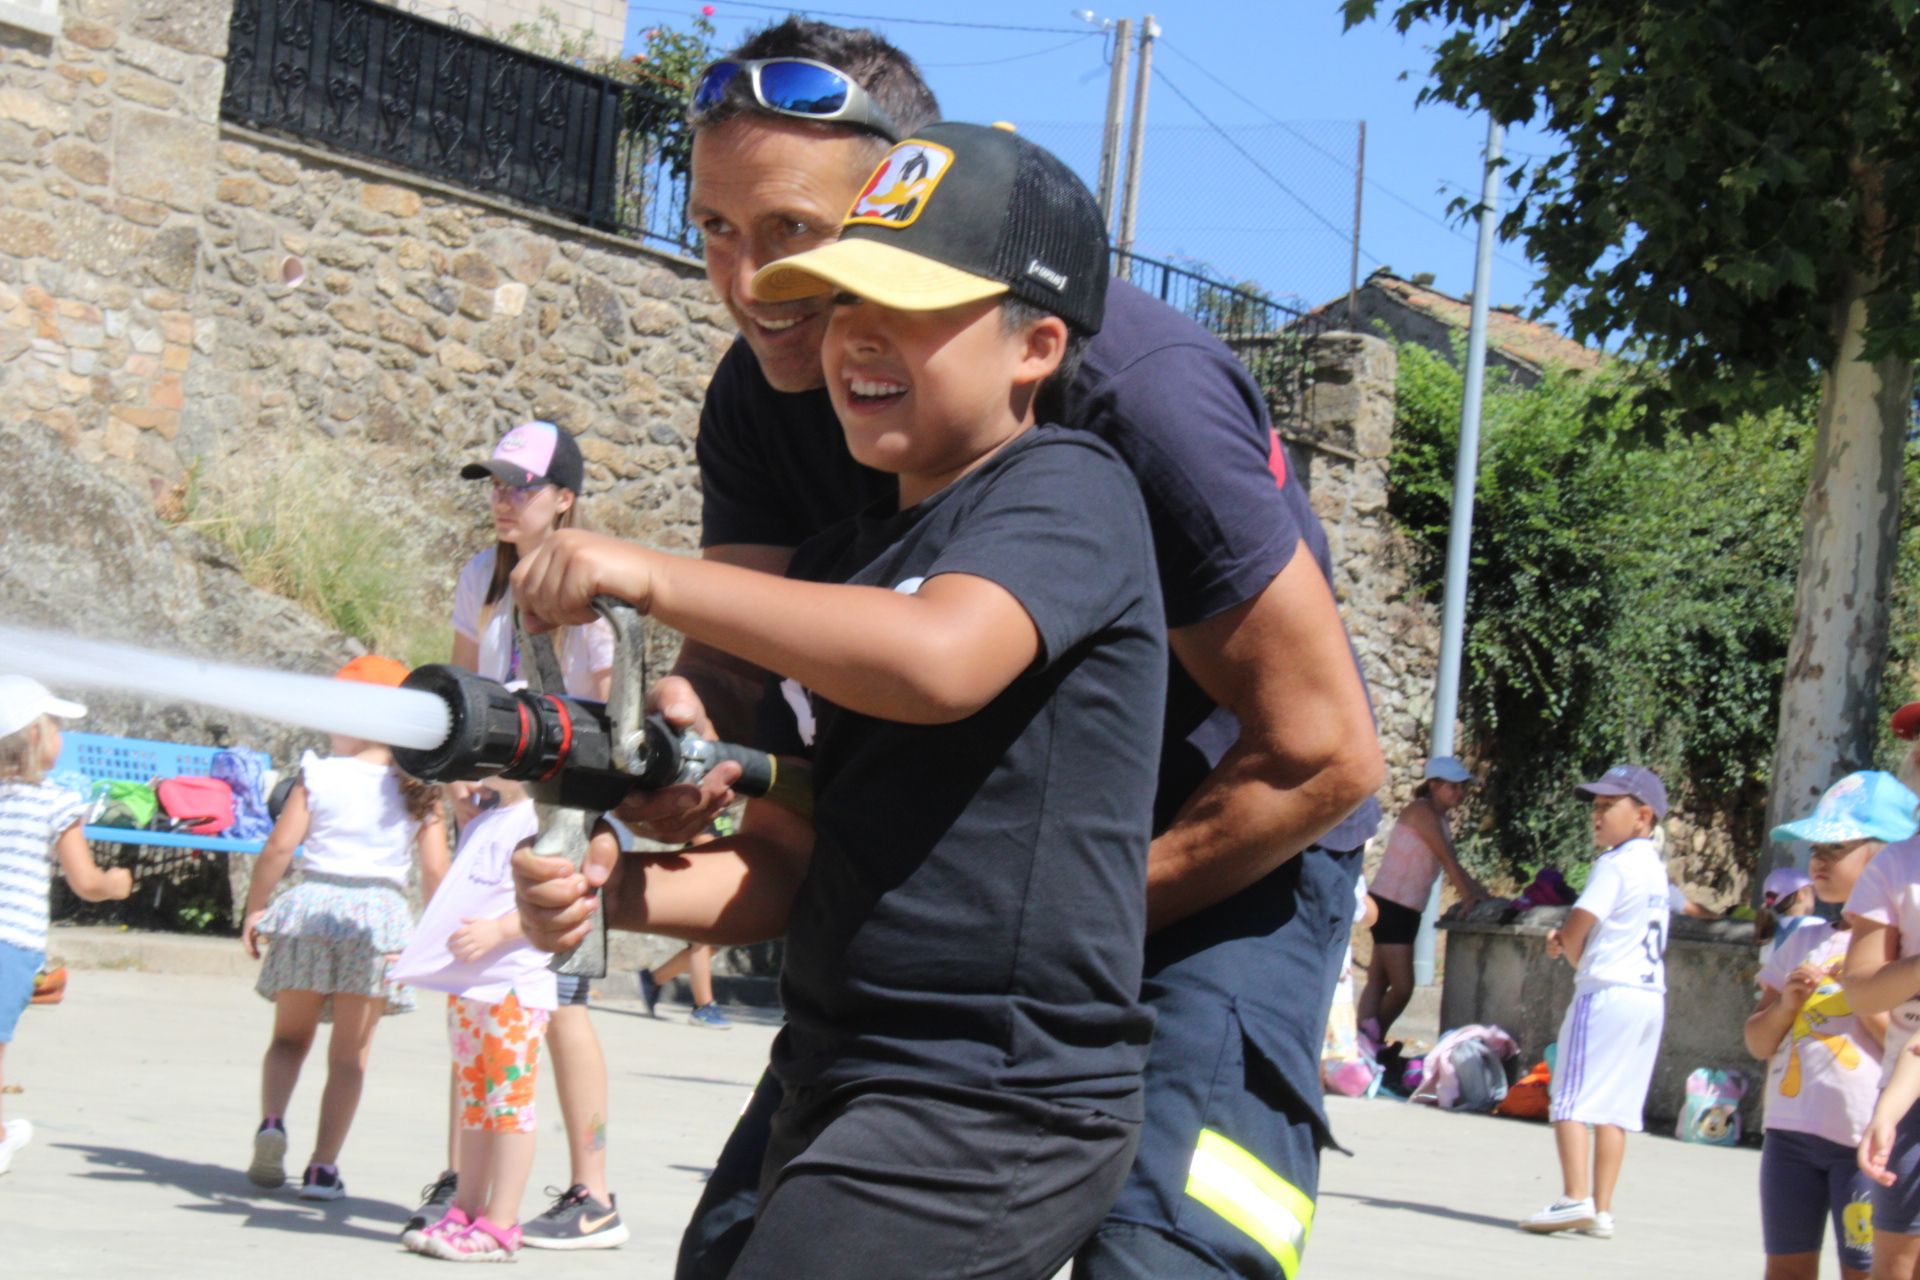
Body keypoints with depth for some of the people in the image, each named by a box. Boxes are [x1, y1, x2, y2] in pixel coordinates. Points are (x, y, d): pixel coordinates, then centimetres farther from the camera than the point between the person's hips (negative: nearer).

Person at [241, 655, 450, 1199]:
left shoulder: (318, 775, -1)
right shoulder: (420, 793, 3)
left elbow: (278, 848, -6)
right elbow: (435, 869, -3)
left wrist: (254, 910, 6)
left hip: (311, 908, 0)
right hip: (380, 915, 1)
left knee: (290, 1036, 18)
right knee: (350, 1054, 8)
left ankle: (272, 1120, -7)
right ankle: (323, 1168, 6)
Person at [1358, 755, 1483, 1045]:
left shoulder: (1442, 820, 16)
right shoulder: (1421, 810, -11)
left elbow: (1454, 868, 15)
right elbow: (1448, 860, -17)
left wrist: (1483, 895, 6)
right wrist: (1469, 896, -19)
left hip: (1407, 910, 9)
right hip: (1390, 906, -9)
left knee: (1378, 983, 6)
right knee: (1403, 987, -10)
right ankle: (1371, 1042, 0)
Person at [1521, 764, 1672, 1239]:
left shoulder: (1615, 863, -9)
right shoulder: (1653, 867, 18)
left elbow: (1575, 928, -13)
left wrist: (1570, 953, 8)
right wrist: (1566, 941, 6)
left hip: (1607, 991, -9)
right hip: (1651, 996, 9)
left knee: (1572, 1099, -8)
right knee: (1616, 1108, 7)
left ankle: (1575, 1198, -18)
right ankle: (1602, 1209, 6)